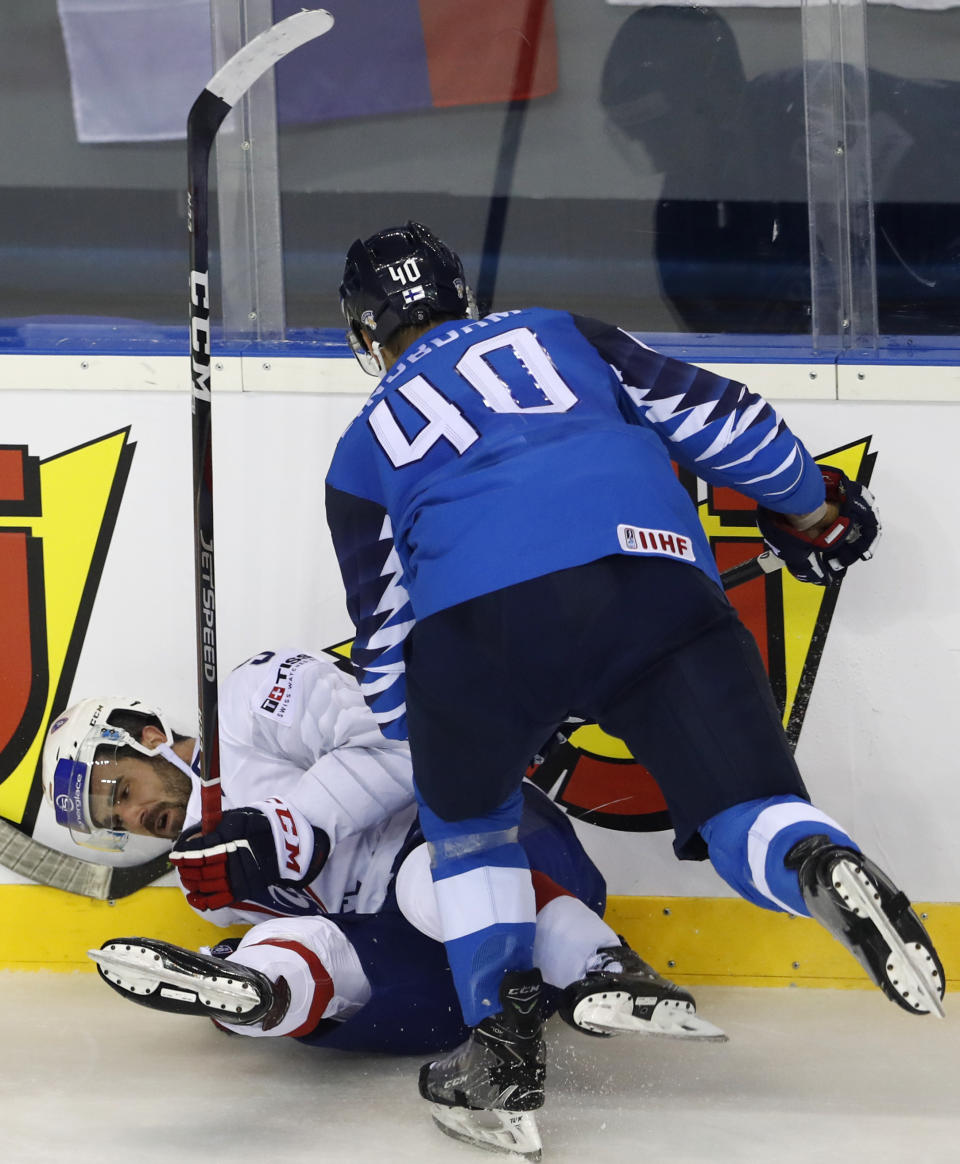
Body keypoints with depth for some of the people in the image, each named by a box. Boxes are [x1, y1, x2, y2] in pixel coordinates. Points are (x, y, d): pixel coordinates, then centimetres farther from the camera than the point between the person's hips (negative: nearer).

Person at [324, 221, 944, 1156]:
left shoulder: (365, 449, 31)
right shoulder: (558, 336, 32)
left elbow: (384, 635, 31)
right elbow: (710, 415, 24)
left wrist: (426, 753, 45)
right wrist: (814, 509, 39)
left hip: (476, 624, 0)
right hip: (650, 577, 0)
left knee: (466, 821, 28)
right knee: (748, 816, -2)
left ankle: (500, 1044, 16)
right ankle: (822, 869, -37)